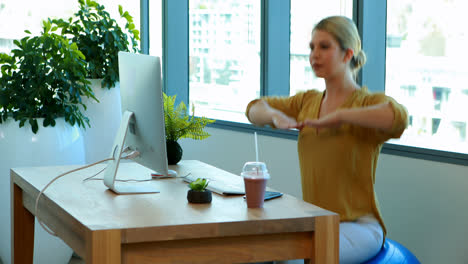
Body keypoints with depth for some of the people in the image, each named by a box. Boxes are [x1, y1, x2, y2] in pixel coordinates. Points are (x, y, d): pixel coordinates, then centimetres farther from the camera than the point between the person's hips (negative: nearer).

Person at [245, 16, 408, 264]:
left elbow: (397, 116, -31)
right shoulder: (308, 101, 13)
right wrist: (276, 115, -4)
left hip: (358, 225, -6)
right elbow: (254, 109, 20)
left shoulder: (369, 103, -8)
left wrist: (337, 116, -26)